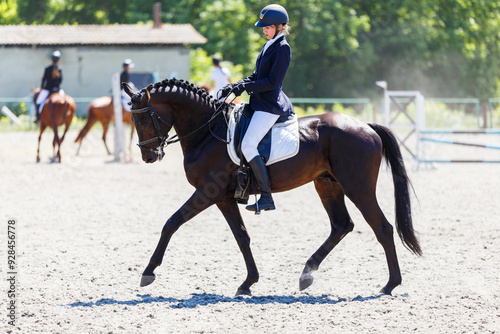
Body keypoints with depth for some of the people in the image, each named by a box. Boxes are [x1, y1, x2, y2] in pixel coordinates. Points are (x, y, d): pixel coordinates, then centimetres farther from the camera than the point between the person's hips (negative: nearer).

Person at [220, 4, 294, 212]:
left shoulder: (282, 48, -12)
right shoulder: (269, 46, 17)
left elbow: (273, 81, -19)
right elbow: (256, 76, 21)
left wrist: (245, 87, -17)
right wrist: (235, 86, 8)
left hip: (270, 105, -11)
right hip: (260, 102, 11)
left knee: (248, 145, -21)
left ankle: (266, 198, -21)